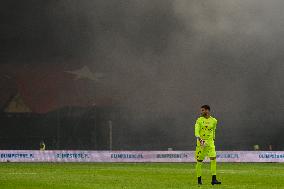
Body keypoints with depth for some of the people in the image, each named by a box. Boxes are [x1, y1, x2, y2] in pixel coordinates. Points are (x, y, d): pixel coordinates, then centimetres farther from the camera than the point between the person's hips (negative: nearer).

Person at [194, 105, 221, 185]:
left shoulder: (214, 121, 6)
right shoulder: (199, 120, -1)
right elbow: (196, 131, -11)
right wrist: (199, 139, -27)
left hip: (210, 142, 1)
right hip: (201, 142, -1)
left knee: (213, 159, -13)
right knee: (199, 161, 2)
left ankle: (214, 179, -13)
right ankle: (199, 179, 14)